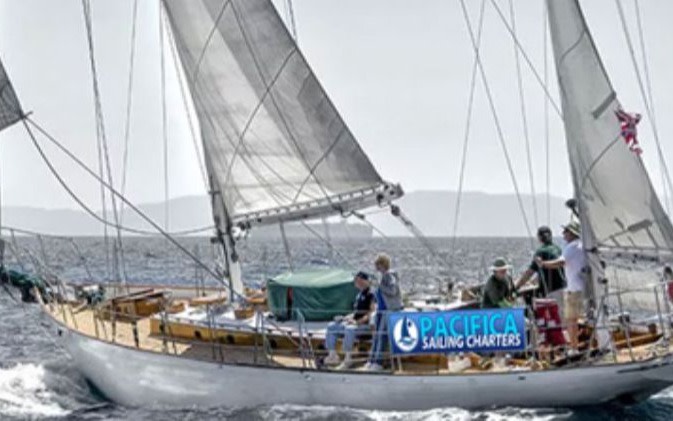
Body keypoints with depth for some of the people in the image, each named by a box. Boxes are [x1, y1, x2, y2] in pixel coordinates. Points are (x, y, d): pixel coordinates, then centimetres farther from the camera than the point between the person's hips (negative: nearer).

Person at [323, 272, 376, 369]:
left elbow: (372, 313, -17)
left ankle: (347, 359, -36)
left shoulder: (371, 294, -9)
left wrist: (358, 321, -23)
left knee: (349, 329, -39)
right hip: (355, 322, 10)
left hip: (366, 324, -10)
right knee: (331, 326, 1)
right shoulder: (359, 294, 18)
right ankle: (332, 355, -4)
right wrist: (344, 318, 9)